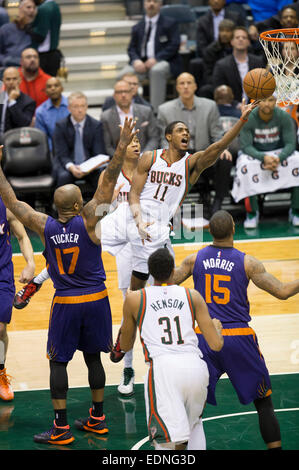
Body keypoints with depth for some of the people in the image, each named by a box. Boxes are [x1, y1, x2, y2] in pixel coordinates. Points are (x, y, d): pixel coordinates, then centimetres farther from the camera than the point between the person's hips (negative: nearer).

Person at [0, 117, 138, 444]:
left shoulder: (44, 226, -8)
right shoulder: (88, 220, -11)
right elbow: (108, 182, -14)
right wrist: (122, 147, -17)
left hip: (65, 303, -1)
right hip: (95, 299, 1)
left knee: (58, 362, 5)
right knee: (93, 357, 14)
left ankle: (61, 429, 3)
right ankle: (97, 419, 22)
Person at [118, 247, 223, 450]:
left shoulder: (135, 299, 13)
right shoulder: (193, 296, 15)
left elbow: (125, 346, 27)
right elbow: (216, 345, 11)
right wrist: (217, 326, 35)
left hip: (163, 367, -3)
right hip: (196, 366, 3)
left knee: (168, 442, -3)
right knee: (194, 423, 31)